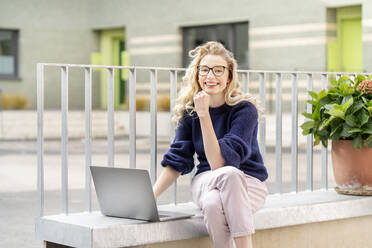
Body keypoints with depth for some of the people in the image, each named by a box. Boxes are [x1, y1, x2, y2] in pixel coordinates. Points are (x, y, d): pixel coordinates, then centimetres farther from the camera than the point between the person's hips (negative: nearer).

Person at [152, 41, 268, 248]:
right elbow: (177, 161, 2)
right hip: (207, 181, 2)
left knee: (229, 174, -39)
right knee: (213, 203, -35)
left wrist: (204, 115, -27)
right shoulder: (190, 109, 0)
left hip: (248, 184, -2)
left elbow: (219, 162, -24)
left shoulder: (245, 109, -14)